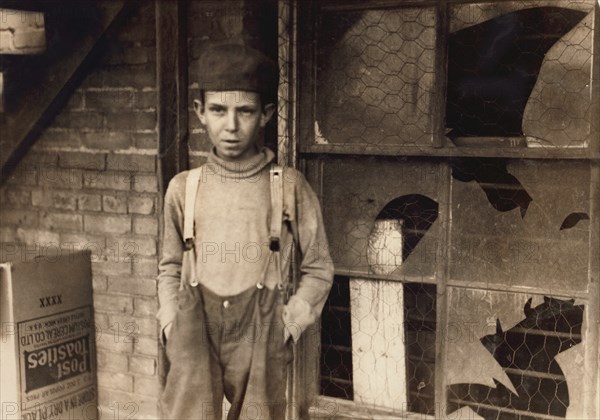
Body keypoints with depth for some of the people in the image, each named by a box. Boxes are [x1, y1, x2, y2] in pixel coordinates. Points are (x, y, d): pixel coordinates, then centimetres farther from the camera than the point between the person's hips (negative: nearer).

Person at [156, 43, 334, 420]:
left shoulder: (289, 187, -1)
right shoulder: (184, 188, 5)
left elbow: (318, 269, 7)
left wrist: (289, 326, -1)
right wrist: (171, 325, 5)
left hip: (260, 333, -1)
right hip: (196, 332, 1)